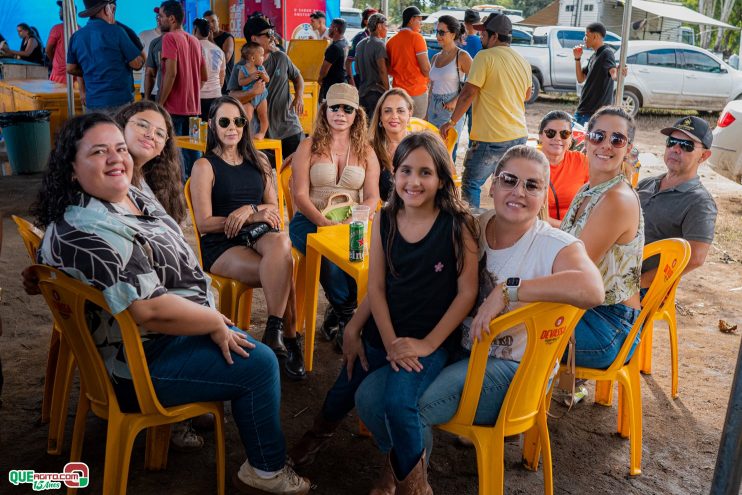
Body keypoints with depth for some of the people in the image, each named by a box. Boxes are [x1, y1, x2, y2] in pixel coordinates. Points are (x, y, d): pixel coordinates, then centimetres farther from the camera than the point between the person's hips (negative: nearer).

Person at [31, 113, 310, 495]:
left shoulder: (133, 196, 3)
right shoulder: (88, 232, -28)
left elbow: (174, 264, 15)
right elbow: (149, 309, -34)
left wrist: (210, 318, 7)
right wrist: (216, 323, -20)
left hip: (174, 331, 10)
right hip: (140, 364, -10)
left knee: (242, 344, 21)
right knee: (258, 363, -8)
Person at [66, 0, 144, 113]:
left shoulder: (76, 36, 7)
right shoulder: (115, 31, -9)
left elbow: (70, 69, 14)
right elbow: (136, 63, -7)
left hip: (92, 101, 5)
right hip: (119, 100, -5)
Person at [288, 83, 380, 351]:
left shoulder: (366, 152, 14)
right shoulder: (308, 147, 8)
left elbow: (372, 197, 5)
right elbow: (300, 194, -2)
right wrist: (324, 222, -18)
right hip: (310, 221, -2)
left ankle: (336, 316, -10)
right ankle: (346, 318, -10)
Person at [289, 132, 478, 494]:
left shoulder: (459, 225, -12)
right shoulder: (384, 220, -2)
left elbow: (466, 292, -11)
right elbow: (376, 287, -2)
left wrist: (427, 344, -14)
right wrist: (390, 343, -11)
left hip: (432, 339, -4)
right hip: (382, 335, 4)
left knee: (396, 399, -28)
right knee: (342, 395, 19)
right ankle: (321, 428, 57)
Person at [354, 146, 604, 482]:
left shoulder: (555, 246, -12)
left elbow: (592, 289, -35)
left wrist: (506, 290, -34)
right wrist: (355, 324, 2)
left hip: (512, 368, -5)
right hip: (455, 349, 5)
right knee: (369, 396, -13)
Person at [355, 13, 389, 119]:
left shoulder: (360, 44, 13)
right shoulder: (379, 44, -12)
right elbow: (382, 70, -18)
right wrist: (387, 90, -11)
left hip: (362, 91, 8)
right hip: (377, 92, -8)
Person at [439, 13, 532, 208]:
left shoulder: (485, 56, -12)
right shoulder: (523, 61, 10)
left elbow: (468, 93, -15)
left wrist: (452, 122, -5)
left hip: (491, 138, -7)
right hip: (519, 135, 7)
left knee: (470, 184, 5)